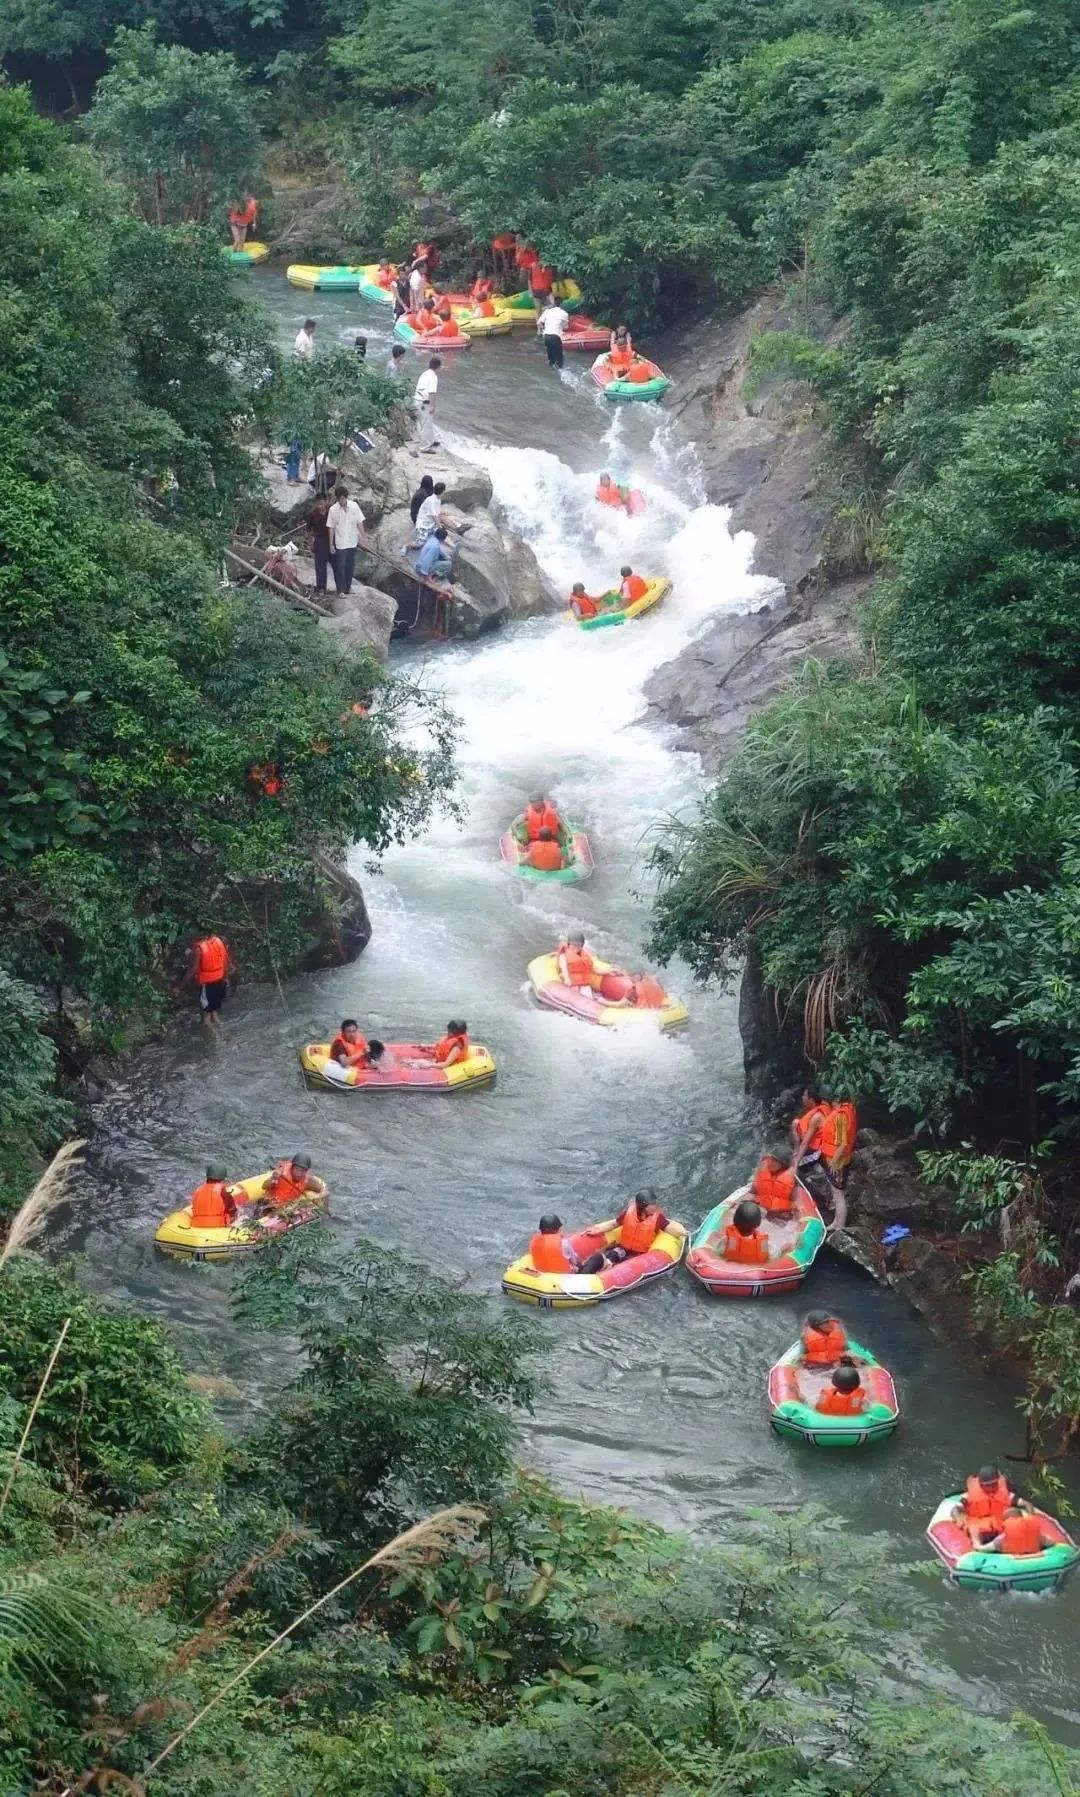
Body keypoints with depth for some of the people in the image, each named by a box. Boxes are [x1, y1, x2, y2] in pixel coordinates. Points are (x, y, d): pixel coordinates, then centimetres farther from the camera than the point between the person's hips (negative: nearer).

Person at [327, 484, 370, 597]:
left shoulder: (354, 506, -9)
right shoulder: (333, 510, -13)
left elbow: (359, 523, -1)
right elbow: (331, 528, -6)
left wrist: (364, 537, -2)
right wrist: (331, 544, -4)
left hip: (352, 542, 2)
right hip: (340, 544, -2)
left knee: (350, 566, 14)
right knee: (340, 567, 3)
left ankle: (348, 586, 30)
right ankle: (340, 589, 15)